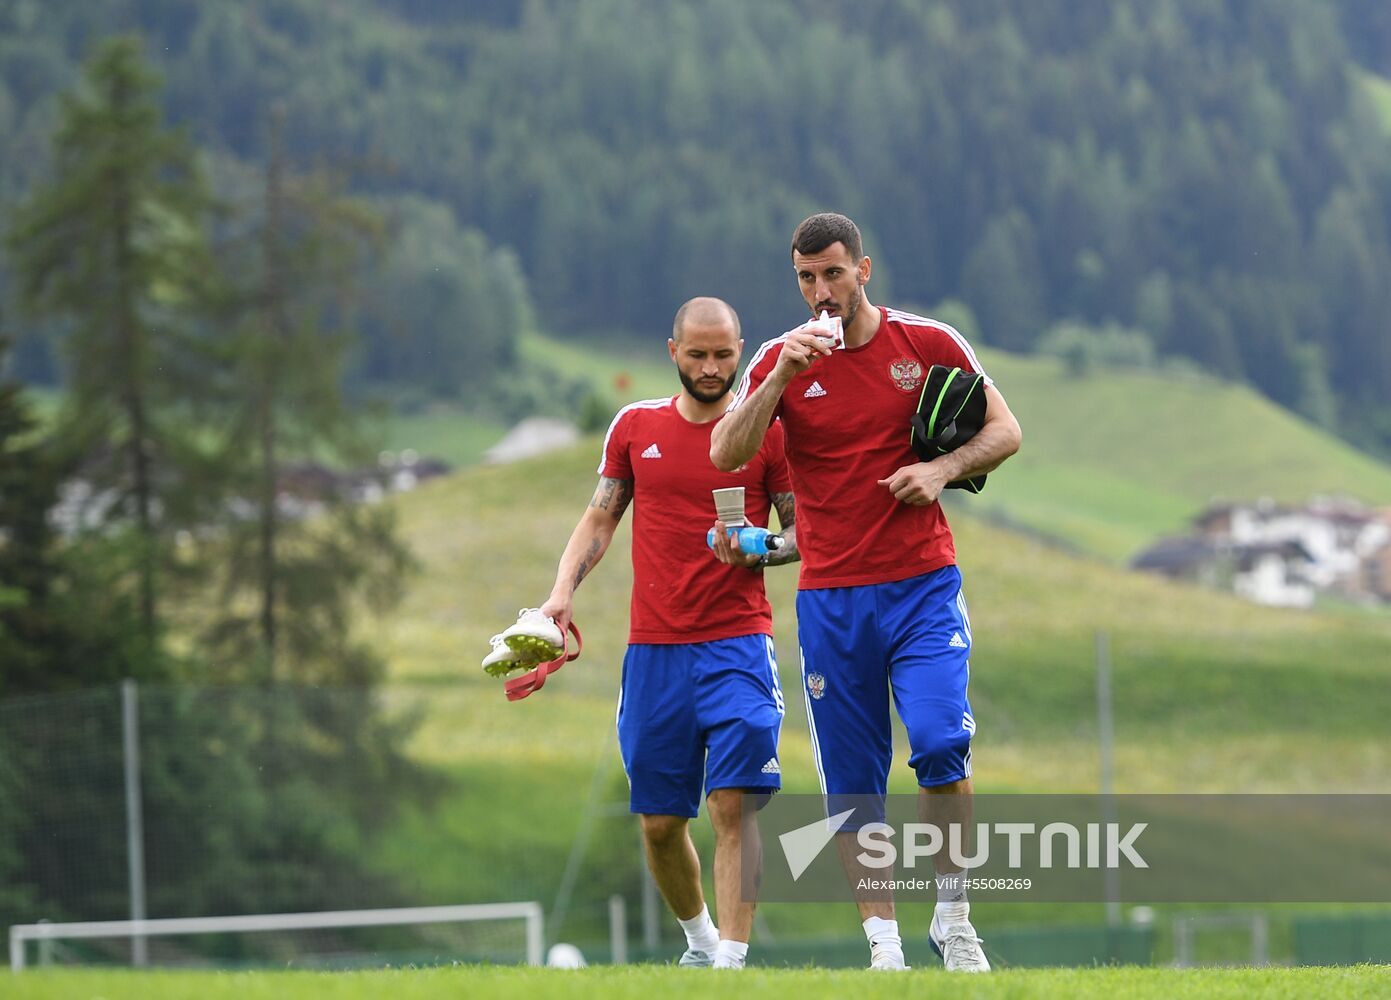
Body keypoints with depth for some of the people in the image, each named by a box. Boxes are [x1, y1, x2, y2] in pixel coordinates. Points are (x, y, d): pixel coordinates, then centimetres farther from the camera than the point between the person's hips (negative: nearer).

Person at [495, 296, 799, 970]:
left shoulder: (767, 430, 1)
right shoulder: (635, 426, 9)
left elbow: (803, 530, 5)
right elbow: (600, 518, 16)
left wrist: (757, 550, -16)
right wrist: (563, 590, 2)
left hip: (737, 642, -3)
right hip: (653, 649, 3)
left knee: (733, 805, -16)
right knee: (659, 822, 6)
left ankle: (731, 960, -16)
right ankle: (699, 940, 28)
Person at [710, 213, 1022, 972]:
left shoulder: (928, 343, 1)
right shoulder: (781, 360, 3)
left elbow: (1004, 430, 8)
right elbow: (726, 454, -9)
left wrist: (944, 468, -11)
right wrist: (782, 375, -21)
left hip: (923, 587, -1)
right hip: (831, 598, 2)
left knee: (941, 743, -19)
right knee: (851, 782, 1)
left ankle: (953, 919, -4)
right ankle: (883, 944, 7)